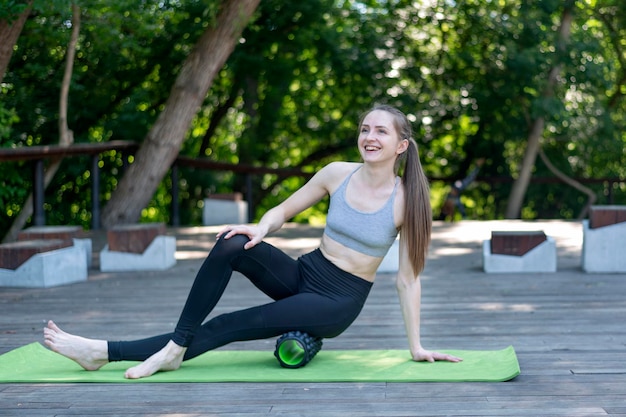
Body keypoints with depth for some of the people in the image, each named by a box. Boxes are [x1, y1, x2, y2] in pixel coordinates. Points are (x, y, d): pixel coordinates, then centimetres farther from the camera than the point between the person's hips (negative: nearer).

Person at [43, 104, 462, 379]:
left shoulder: (407, 201, -10)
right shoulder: (337, 174, -3)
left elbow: (408, 278, -5)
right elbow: (284, 210, 8)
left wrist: (416, 346, -5)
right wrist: (260, 229, -16)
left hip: (338, 304, -3)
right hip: (302, 275, 3)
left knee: (222, 329, -17)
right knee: (232, 246, -27)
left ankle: (108, 351, -11)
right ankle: (177, 344, -18)